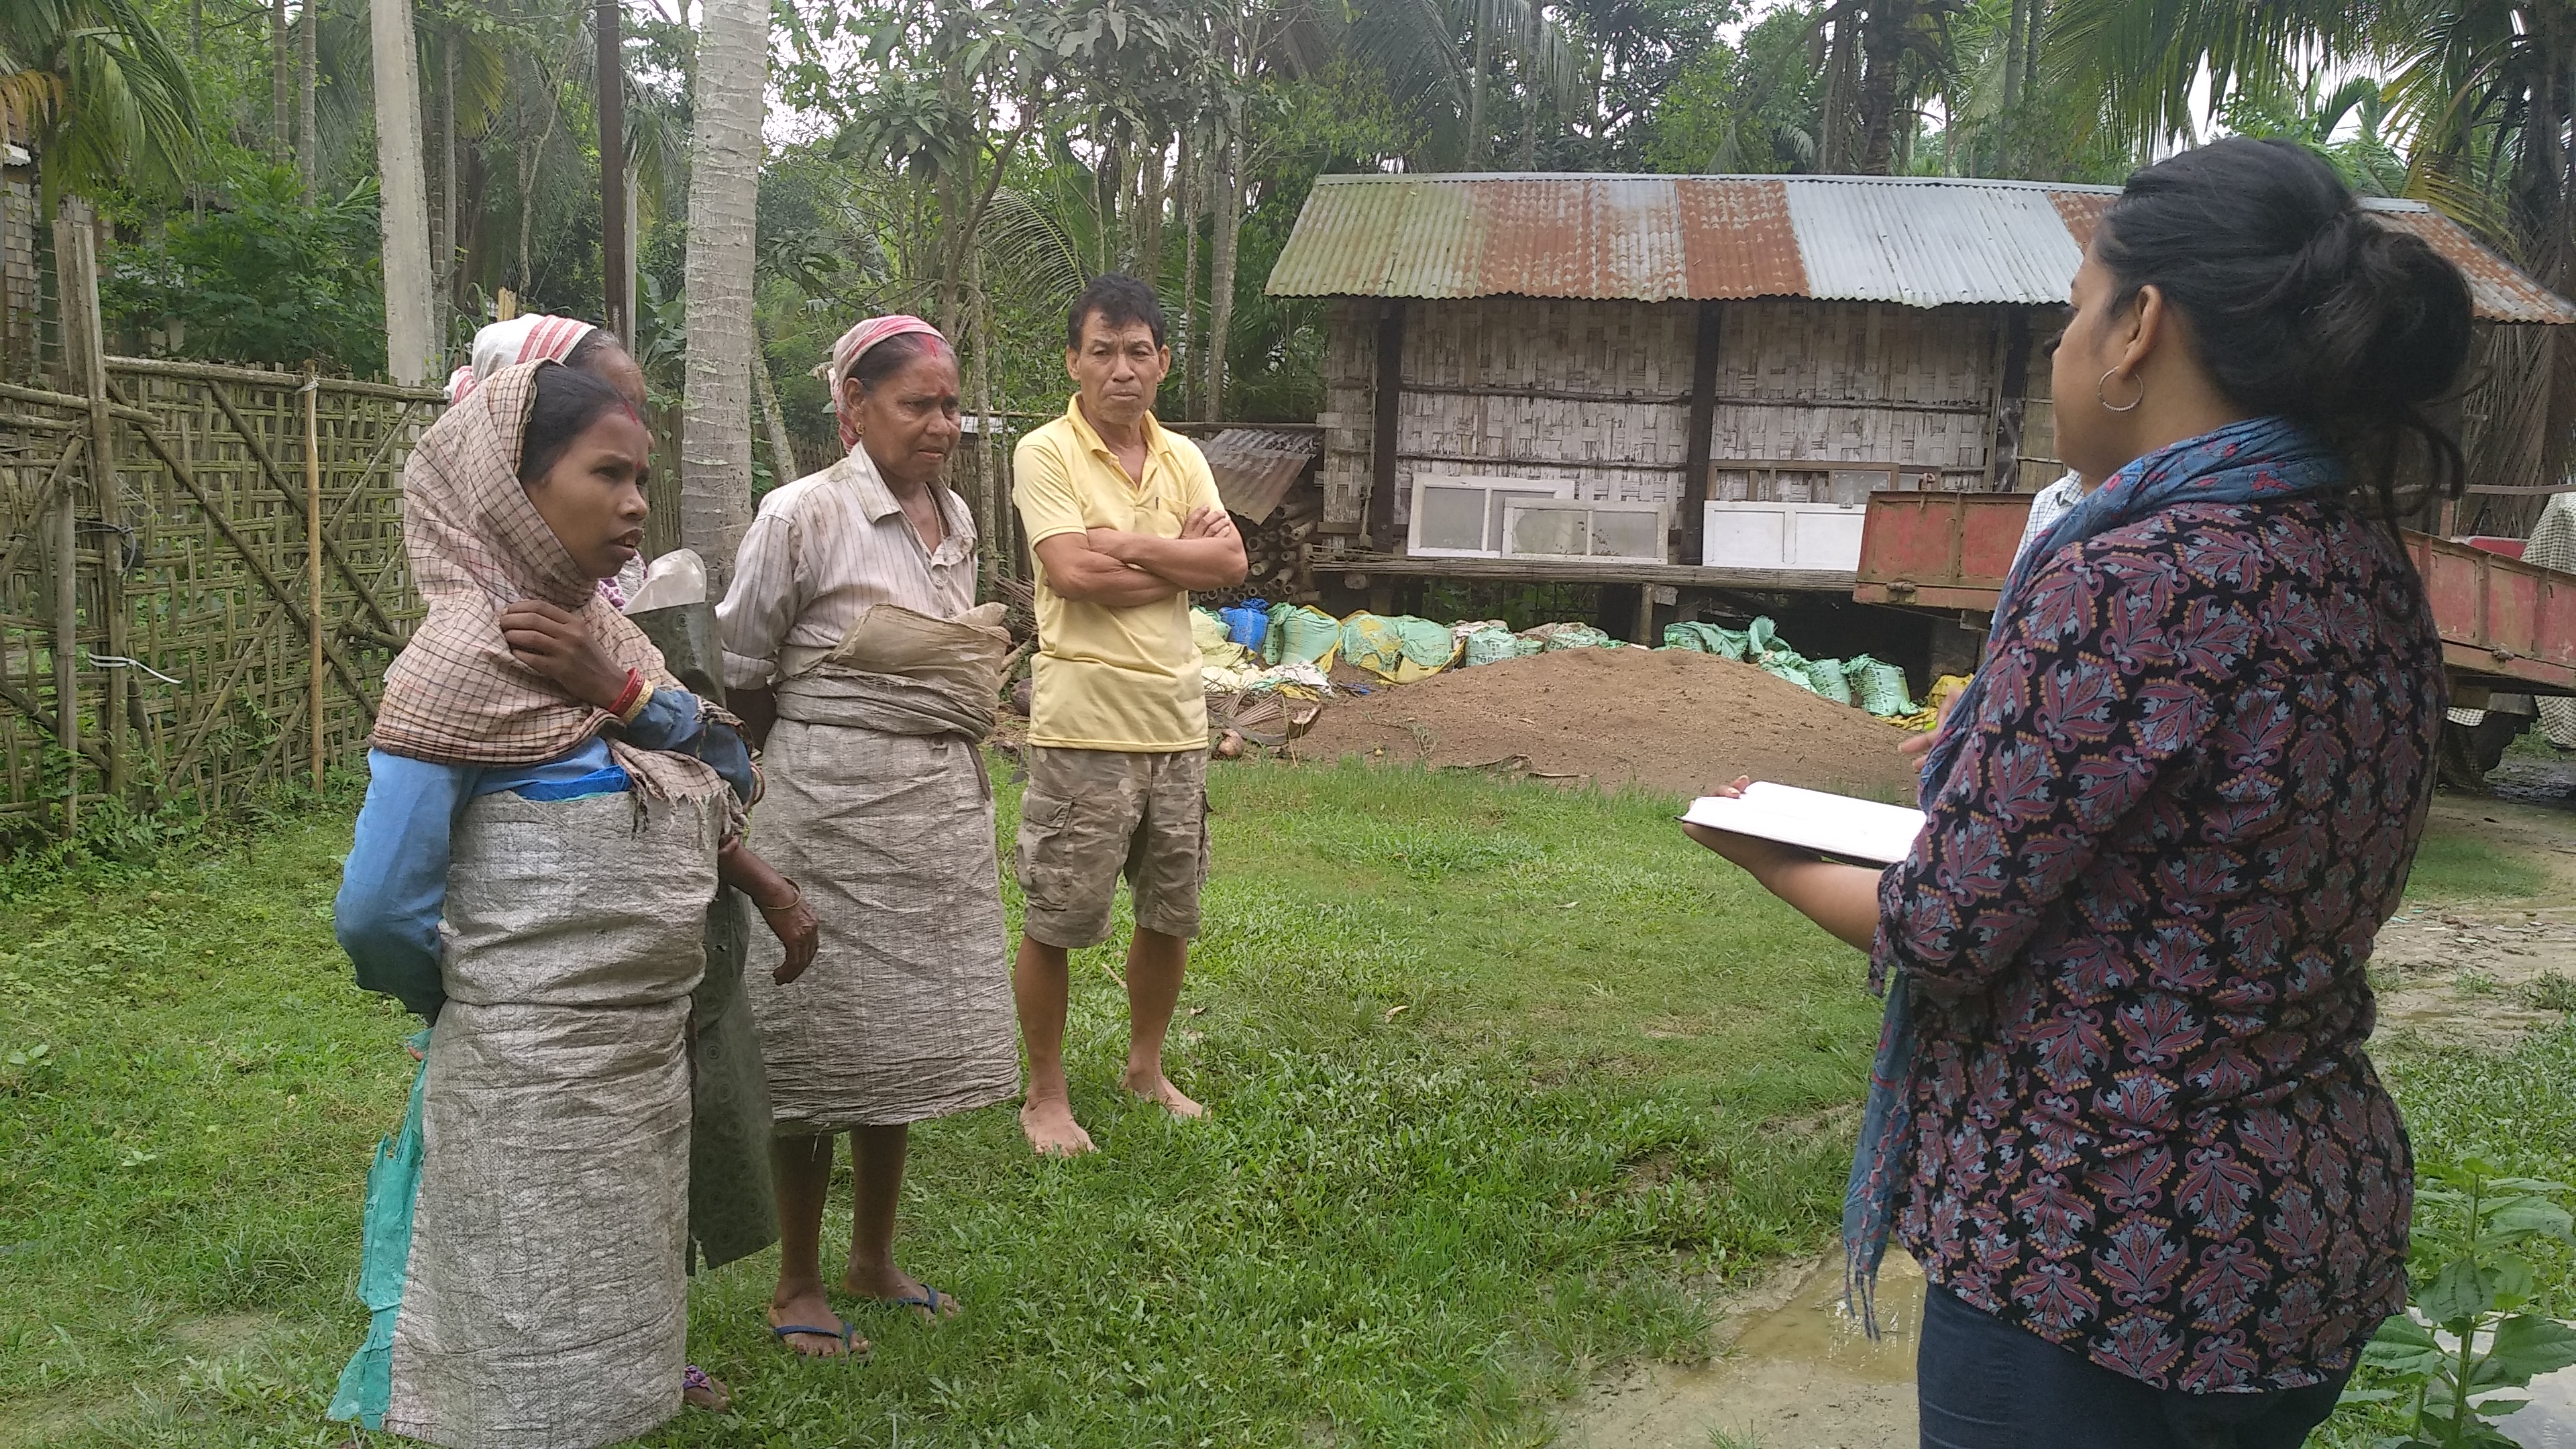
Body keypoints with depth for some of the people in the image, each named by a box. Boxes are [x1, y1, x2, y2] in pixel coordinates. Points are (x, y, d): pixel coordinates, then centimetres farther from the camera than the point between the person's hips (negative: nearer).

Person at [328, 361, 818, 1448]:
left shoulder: (597, 630, 5)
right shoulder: (464, 657, -18)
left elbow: (719, 779, 4)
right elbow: (376, 912, -18)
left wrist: (622, 692, -12)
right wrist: (471, 1000, -2)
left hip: (647, 1048, 8)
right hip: (532, 1072, -7)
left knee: (610, 1337, 21)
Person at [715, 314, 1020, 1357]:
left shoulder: (956, 518, 9)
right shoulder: (803, 516, -12)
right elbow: (739, 674, -6)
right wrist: (817, 761, 3)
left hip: (942, 811, 7)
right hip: (834, 815, -6)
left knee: (904, 1036, 14)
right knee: (825, 1039, 3)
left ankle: (874, 1259, 30)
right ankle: (797, 1284, 19)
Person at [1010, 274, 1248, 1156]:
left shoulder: (1182, 457, 10)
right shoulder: (1045, 454, -7)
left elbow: (1230, 563, -3)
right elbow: (1077, 575, -19)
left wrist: (1124, 543, -12)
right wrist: (1183, 557, -9)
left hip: (1176, 719, 6)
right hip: (1082, 725, -6)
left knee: (1171, 914, 16)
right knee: (1055, 923, 3)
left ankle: (1146, 1068, 36)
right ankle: (1045, 1094, 20)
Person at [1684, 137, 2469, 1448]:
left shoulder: (2131, 582, -24)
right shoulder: (2373, 572, 3)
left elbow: (1940, 932, -18)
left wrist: (1776, 859, 1)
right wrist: (1999, 759, 19)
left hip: (2101, 1261, -8)